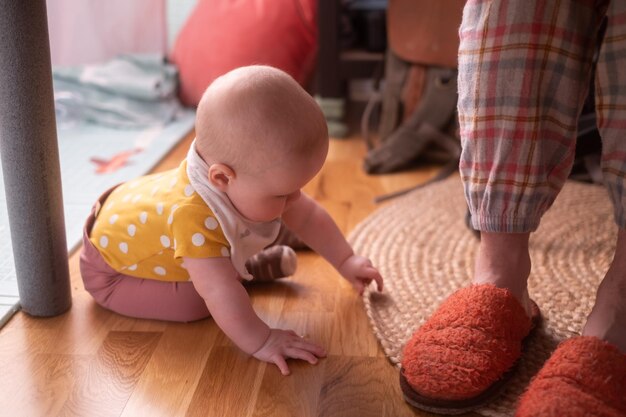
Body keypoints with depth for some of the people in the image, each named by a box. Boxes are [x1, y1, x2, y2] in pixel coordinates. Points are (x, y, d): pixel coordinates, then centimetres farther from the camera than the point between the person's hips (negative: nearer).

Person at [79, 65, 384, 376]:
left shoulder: (249, 182, -22)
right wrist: (260, 342, -43)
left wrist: (346, 262, -6)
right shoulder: (194, 216, -46)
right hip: (110, 268, -7)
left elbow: (308, 216, -9)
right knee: (195, 303, -25)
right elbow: (218, 291, -46)